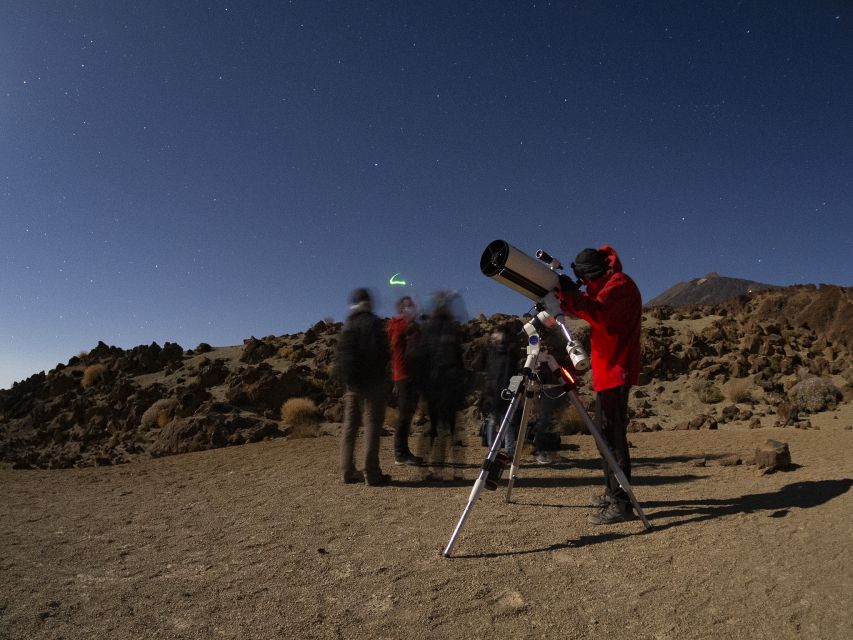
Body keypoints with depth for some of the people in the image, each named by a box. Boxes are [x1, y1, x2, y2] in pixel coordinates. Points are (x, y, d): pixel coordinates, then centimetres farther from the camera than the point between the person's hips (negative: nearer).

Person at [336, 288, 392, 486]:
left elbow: (341, 354, 15)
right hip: (371, 381, -6)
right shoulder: (373, 322, -8)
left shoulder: (347, 325, 14)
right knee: (372, 424, -4)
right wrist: (382, 366, 5)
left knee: (349, 425, 8)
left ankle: (347, 472, 10)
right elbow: (381, 351, -13)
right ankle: (372, 473, -5)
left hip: (351, 382, 7)